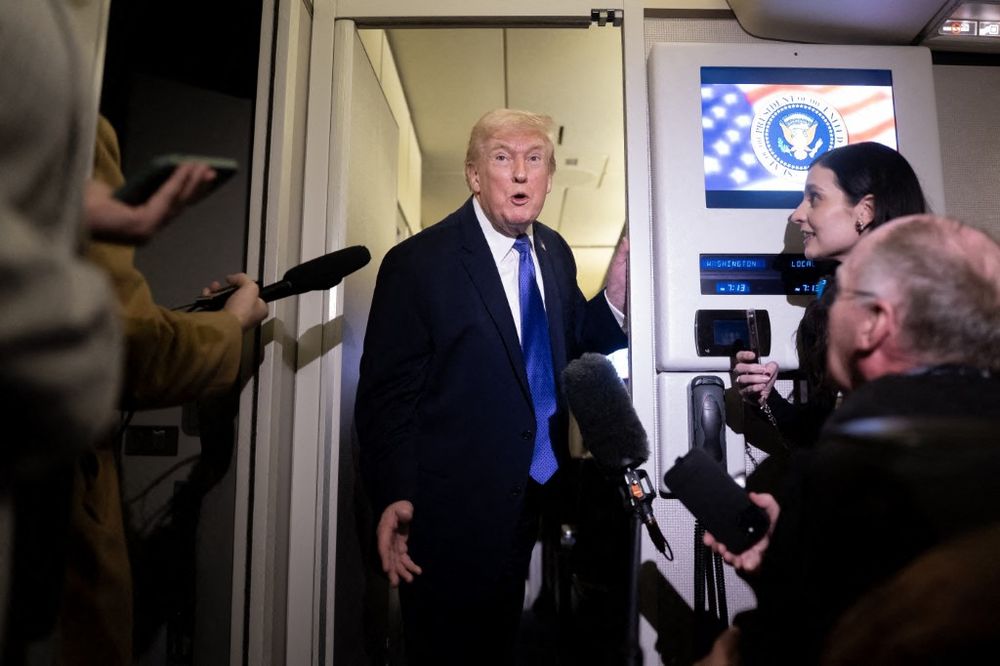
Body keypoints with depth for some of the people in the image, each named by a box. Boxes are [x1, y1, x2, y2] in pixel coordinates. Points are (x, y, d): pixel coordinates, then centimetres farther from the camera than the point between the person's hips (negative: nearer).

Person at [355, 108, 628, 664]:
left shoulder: (555, 253, 4)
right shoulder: (418, 263, -15)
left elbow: (569, 341, 10)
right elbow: (387, 393, -15)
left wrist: (615, 298, -9)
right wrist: (395, 499, -23)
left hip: (540, 491, 6)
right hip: (455, 513, -6)